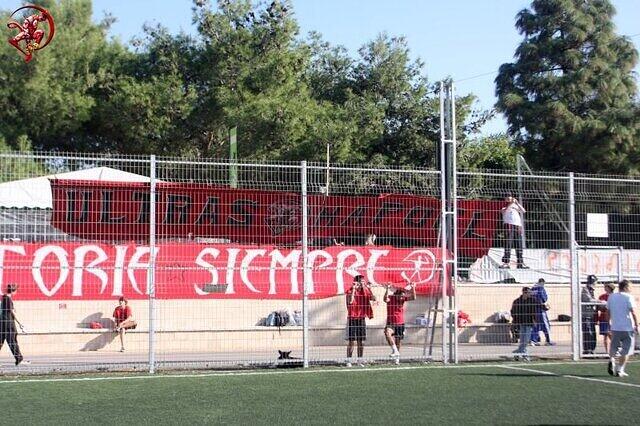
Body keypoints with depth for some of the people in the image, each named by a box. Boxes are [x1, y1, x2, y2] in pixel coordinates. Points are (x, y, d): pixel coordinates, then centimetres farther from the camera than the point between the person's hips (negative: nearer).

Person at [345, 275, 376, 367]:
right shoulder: (350, 291, -6)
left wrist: (369, 288, -11)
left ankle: (360, 361, 13)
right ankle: (349, 361, 2)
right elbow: (350, 301, -24)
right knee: (351, 341, -2)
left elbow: (374, 299, -5)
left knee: (361, 341, 6)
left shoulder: (365, 291, 7)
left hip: (362, 318, 5)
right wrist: (354, 289, -23)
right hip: (352, 319, -5)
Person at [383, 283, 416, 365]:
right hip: (391, 323, -3)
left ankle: (396, 358, 24)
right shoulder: (390, 298, -10)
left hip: (400, 324, 3)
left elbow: (413, 297, -12)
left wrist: (413, 288, -27)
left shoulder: (403, 298, -1)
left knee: (398, 342, 9)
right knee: (387, 332, -35)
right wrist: (387, 289, -46)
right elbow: (385, 299, -33)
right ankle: (395, 351, -34)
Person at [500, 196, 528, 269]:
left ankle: (520, 263, 1)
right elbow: (505, 210, -7)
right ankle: (506, 262, -17)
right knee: (508, 245, -12)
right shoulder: (505, 209, 17)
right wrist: (511, 203, -12)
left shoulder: (516, 208, 26)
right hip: (509, 226, -4)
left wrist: (517, 203, 2)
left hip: (518, 226, 4)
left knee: (519, 246, 1)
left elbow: (523, 211, 8)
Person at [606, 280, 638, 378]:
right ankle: (619, 370, 1)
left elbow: (608, 312, 13)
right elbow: (633, 313, -12)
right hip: (627, 328, -4)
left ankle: (611, 361, -8)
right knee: (626, 351, 4)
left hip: (615, 327, 4)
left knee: (613, 347, 18)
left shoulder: (611, 297, 8)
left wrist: (610, 323, 23)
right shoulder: (628, 297, -8)